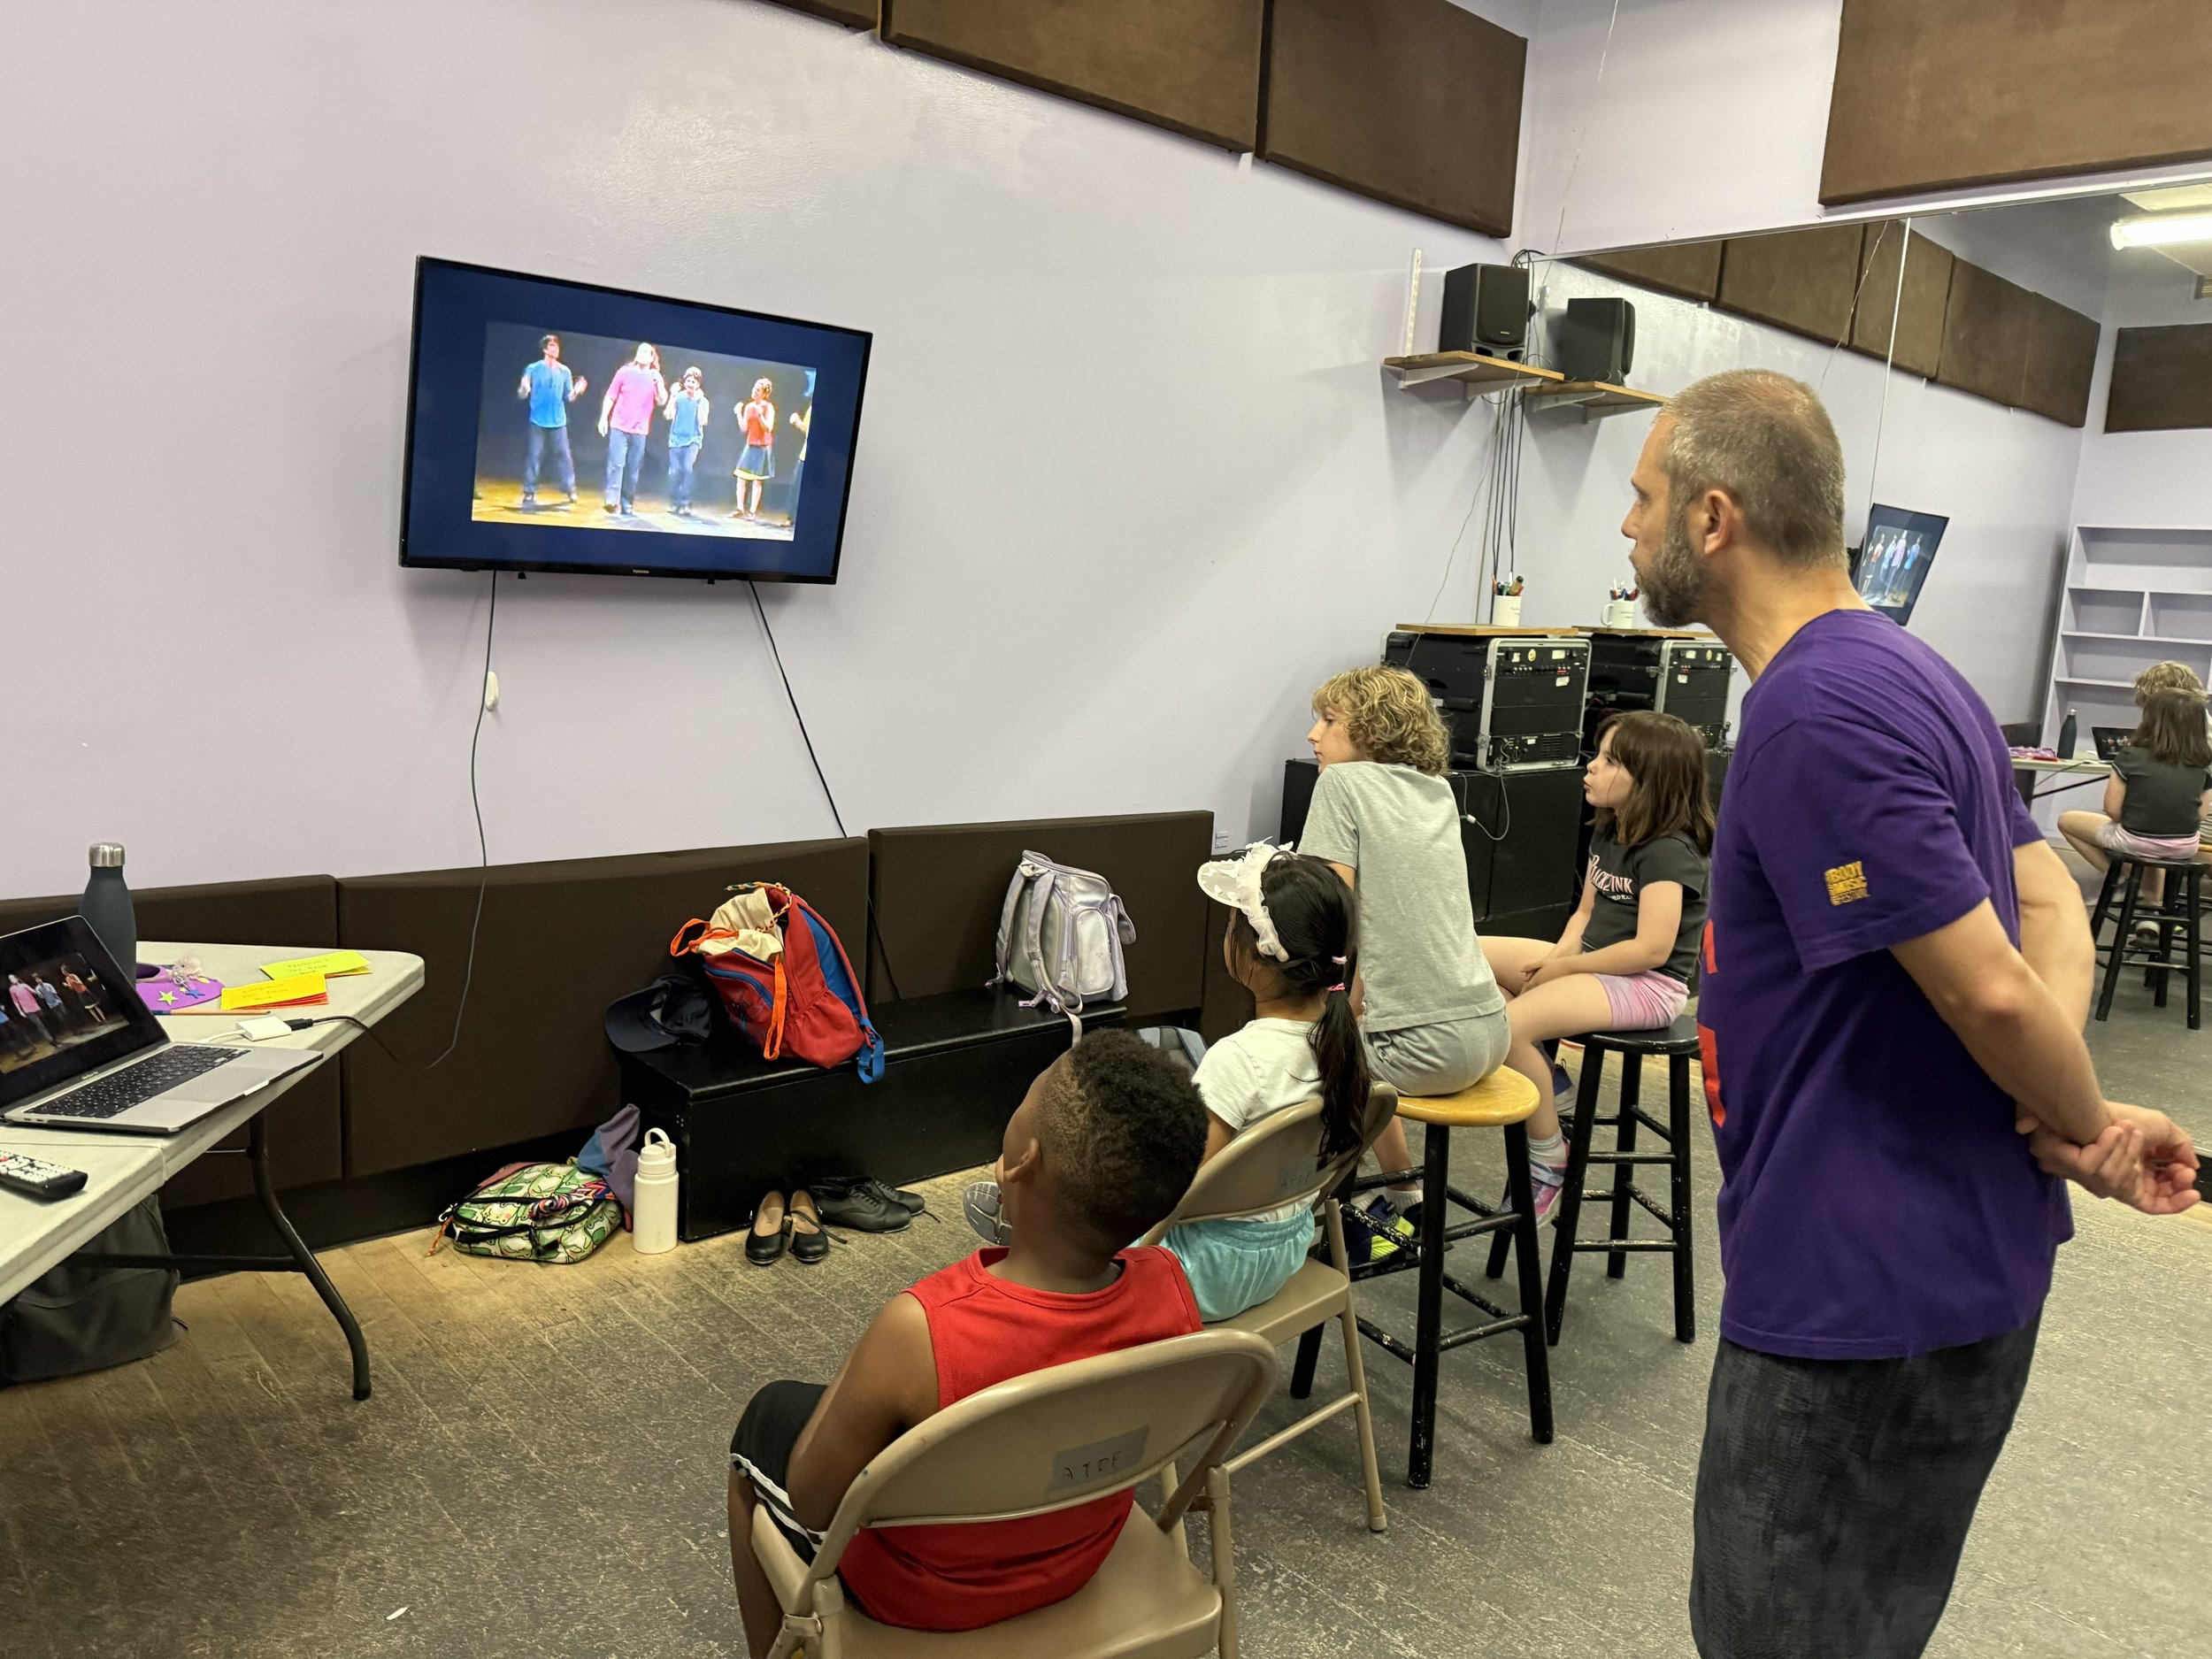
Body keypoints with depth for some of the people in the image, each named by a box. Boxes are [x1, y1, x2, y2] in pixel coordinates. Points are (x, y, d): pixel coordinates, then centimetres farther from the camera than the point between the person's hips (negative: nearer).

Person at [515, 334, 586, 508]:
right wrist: (524, 388, -25)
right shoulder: (533, 369, -1)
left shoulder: (565, 371, 6)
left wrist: (577, 391, -14)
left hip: (558, 422, 2)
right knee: (534, 456, -2)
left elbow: (568, 397, 6)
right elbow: (522, 395, -3)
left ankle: (570, 490, 7)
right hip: (538, 421, -2)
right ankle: (529, 492, 3)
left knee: (564, 455, 0)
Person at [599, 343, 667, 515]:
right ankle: (611, 500, -15)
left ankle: (627, 505, 7)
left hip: (640, 432, 2)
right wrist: (603, 418, -1)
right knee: (616, 464, -12)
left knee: (633, 469, 2)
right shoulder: (625, 372, 4)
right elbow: (610, 397, 5)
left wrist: (659, 382, -16)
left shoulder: (655, 378, 8)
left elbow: (662, 401, -5)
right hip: (619, 427, -2)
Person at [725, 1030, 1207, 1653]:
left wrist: (856, 1370, -7)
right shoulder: (1171, 1290, -26)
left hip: (920, 1591, -4)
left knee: (770, 1416, 22)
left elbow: (810, 1503, -22)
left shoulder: (918, 1333, -40)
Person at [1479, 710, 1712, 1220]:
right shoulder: (1607, 835, 12)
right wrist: (1557, 955, -5)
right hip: (1592, 964, 10)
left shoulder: (1669, 851, -17)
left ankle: (1550, 1163, -11)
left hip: (1647, 985, -9)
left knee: (1509, 1024, -30)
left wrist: (1565, 967, -18)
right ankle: (1539, 1069, 5)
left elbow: (1651, 949, -25)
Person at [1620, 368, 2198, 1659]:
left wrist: (2084, 1124, -4)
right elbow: (2053, 906, 10)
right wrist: (2066, 1119, -4)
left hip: (1864, 1295, -9)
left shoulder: (1815, 712, -24)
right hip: (1961, 1261, 9)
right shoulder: (1910, 673, 9)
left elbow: (1989, 989, -24)